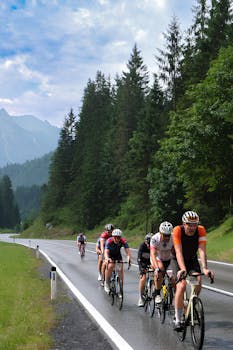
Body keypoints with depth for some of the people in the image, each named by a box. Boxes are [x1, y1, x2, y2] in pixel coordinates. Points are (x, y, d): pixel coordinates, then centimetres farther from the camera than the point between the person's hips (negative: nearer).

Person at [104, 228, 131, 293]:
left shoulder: (123, 241, -29)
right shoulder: (109, 241, -34)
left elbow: (128, 251, -35)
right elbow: (106, 252, -43)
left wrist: (128, 258, -56)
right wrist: (107, 259, -64)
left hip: (118, 255, 2)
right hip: (110, 255, -2)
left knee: (121, 269, -13)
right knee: (110, 266, -25)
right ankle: (106, 284, -9)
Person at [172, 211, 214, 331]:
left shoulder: (201, 230, -23)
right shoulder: (178, 230, -28)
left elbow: (202, 250, -30)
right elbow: (178, 252, -34)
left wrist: (205, 268, -45)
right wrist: (182, 269, -49)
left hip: (193, 260, 3)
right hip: (179, 261, -2)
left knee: (198, 282, -20)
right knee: (181, 286, -20)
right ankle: (178, 320, -11)